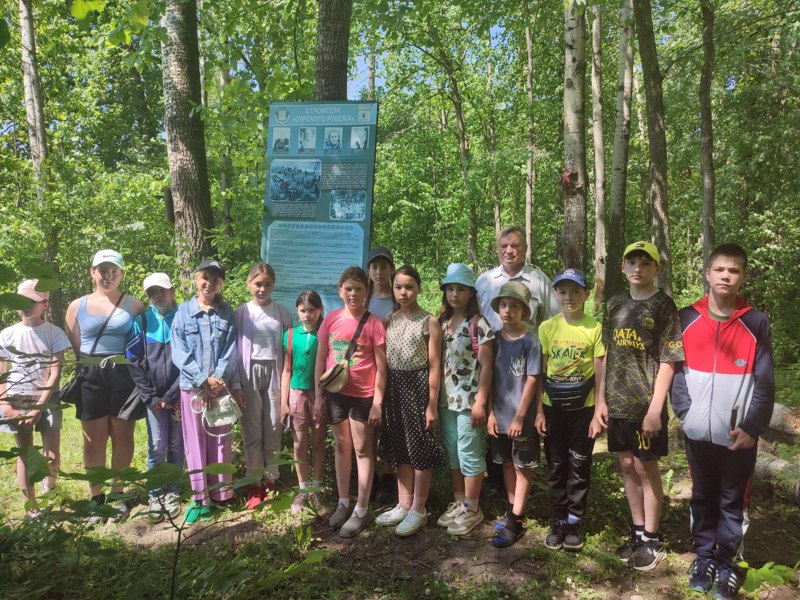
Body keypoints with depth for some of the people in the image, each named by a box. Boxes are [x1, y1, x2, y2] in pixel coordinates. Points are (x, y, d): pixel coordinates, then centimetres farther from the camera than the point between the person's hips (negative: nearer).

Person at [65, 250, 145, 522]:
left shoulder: (134, 305, 3)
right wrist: (88, 368, 5)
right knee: (94, 439, 5)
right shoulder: (77, 306, 6)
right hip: (91, 378, 1)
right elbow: (74, 348, 11)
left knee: (122, 435, 7)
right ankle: (96, 497, 16)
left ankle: (117, 495, 20)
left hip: (124, 376, -1)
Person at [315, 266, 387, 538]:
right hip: (336, 393, 4)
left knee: (363, 450, 7)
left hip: (363, 395, -4)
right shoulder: (331, 320, 0)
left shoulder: (373, 323, -10)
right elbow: (320, 360, 6)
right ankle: (343, 503, 30)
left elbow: (381, 367, -7)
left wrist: (377, 402, -10)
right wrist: (319, 396, 4)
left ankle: (362, 510, 18)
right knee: (341, 447, 15)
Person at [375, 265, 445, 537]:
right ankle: (403, 505, 28)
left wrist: (432, 404, -11)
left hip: (417, 386, -5)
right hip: (393, 386, 5)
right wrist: (381, 395, 2)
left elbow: (434, 366, -8)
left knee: (420, 448, 3)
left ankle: (419, 510, 16)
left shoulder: (429, 323, -7)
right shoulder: (389, 320, 6)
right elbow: (382, 360, 7)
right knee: (400, 448, 14)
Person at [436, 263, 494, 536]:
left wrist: (480, 402, -15)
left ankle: (472, 509, 16)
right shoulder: (443, 323, 10)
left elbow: (486, 365, -12)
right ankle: (458, 502, 29)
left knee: (469, 454, 2)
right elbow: (439, 361, 12)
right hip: (446, 400, 7)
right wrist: (436, 397, 8)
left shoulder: (478, 324, -10)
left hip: (469, 399, -6)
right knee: (451, 454, 15)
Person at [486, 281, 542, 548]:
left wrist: (519, 417, -14)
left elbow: (532, 381, -12)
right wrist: (491, 412, -1)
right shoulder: (494, 339, 2)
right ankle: (512, 511, 31)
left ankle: (515, 521, 14)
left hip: (522, 418, -4)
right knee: (507, 463, 16)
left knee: (523, 466, 7)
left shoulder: (530, 341, -10)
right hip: (499, 415, 5)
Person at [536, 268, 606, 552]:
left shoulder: (595, 329, -6)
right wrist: (539, 411, -1)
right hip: (553, 408, 2)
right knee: (556, 467, 11)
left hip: (583, 409, -2)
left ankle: (575, 521, 23)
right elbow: (539, 373, 2)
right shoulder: (547, 328, -1)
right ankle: (558, 520, 24)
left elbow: (600, 376, -3)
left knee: (579, 467, 9)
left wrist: (598, 414, -5)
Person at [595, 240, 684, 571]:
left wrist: (655, 409, -15)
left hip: (646, 404, -5)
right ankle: (637, 531, 29)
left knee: (647, 469, 5)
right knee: (628, 466, 13)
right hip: (618, 403, 5)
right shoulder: (615, 304, 8)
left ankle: (652, 540, 21)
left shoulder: (663, 305, -6)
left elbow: (667, 361, -10)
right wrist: (601, 399, 6)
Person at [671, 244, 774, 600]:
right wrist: (684, 411, -7)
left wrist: (752, 427, -10)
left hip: (739, 434, -1)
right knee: (703, 497, 15)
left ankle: (728, 565, 25)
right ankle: (704, 557, 29)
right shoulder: (686, 319, 1)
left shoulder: (756, 323, -2)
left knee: (733, 501, 11)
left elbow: (765, 383, -3)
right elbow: (676, 369, 3)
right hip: (699, 432, 1)